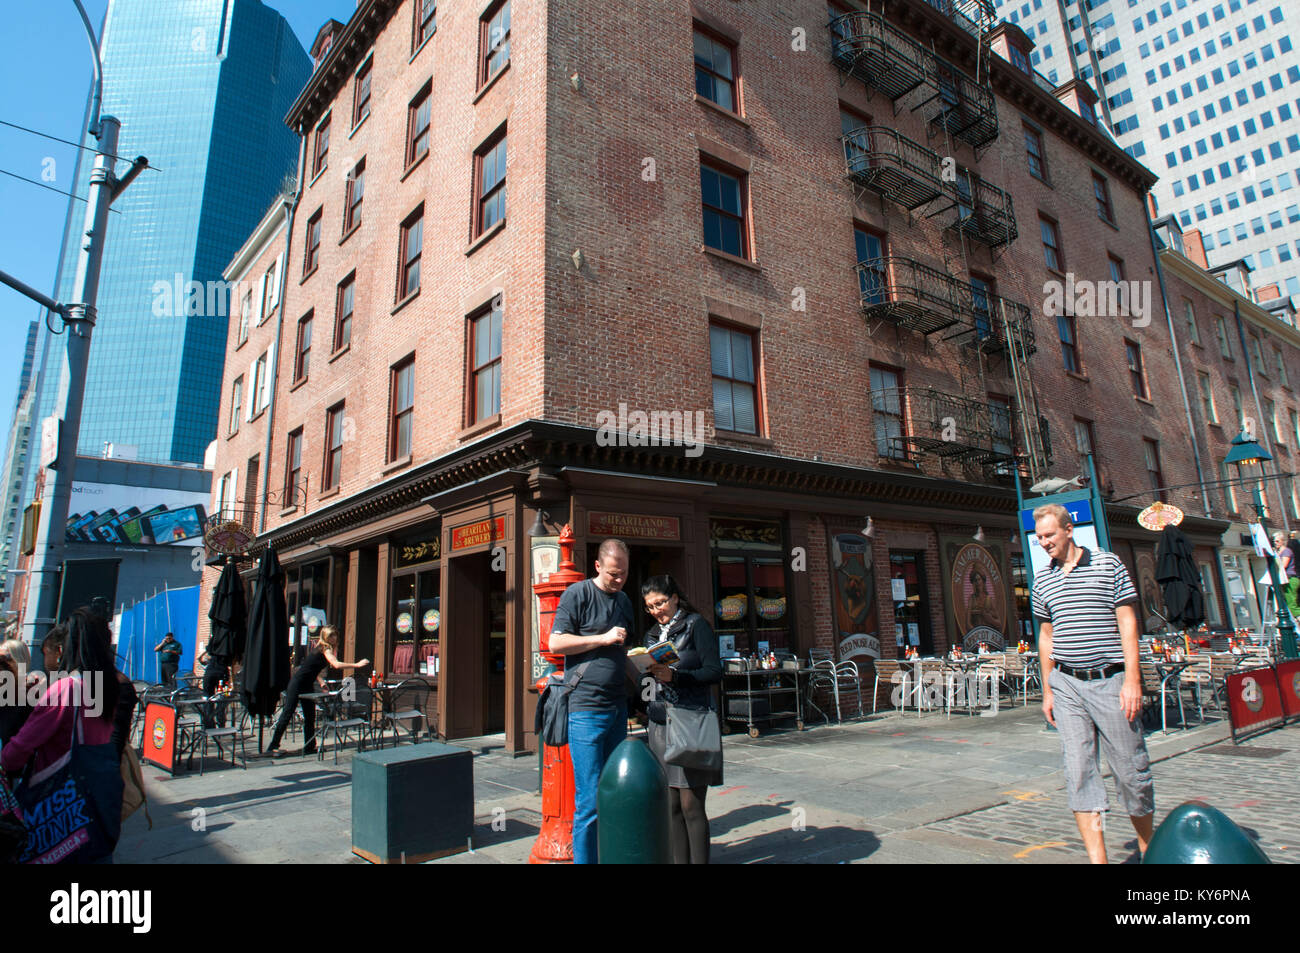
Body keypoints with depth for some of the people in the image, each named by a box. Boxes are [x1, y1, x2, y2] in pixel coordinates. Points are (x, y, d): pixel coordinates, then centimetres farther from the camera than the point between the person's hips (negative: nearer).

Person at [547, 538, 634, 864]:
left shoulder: (624, 601, 16)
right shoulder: (577, 593, -5)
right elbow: (556, 643, -10)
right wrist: (603, 638, -14)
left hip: (617, 706, 7)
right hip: (585, 707, -7)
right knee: (590, 799, -4)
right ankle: (584, 858, 8)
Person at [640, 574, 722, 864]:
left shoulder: (696, 625, 0)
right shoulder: (652, 634, 17)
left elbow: (715, 672, -8)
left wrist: (674, 675, -19)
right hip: (660, 723, 5)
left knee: (691, 804, -5)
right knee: (671, 804, 6)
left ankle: (700, 860, 6)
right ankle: (679, 860, 16)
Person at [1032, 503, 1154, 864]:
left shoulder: (1108, 563, 0)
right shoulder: (1043, 579, 10)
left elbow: (1128, 622, -3)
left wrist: (1132, 679, -11)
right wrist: (1047, 690, 13)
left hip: (1111, 681, -3)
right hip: (1067, 685, 3)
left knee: (1131, 769, 6)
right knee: (1079, 770, -1)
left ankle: (1148, 848, 28)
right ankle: (1097, 857, 5)